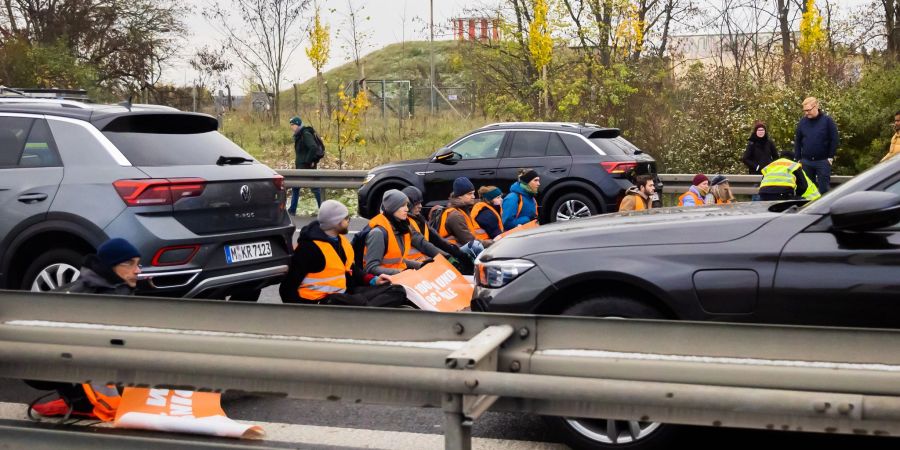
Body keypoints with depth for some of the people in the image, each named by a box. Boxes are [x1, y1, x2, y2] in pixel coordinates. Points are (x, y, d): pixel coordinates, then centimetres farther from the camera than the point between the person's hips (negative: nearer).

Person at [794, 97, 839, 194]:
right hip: (806, 161, 3)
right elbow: (797, 141, 9)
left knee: (824, 188, 0)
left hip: (823, 161, -3)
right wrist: (798, 159, 4)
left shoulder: (827, 120, -5)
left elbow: (834, 140, -4)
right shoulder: (802, 122, 4)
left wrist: (830, 157, -7)